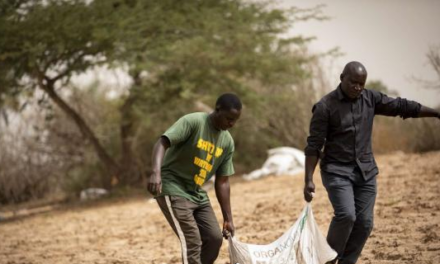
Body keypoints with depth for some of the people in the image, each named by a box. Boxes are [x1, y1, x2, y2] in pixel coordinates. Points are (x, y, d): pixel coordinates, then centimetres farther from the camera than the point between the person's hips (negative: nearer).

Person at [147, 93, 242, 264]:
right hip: (173, 189, -8)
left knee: (214, 238, 1)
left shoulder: (227, 142, 4)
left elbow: (222, 182, 9)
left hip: (197, 195, 8)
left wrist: (228, 218, 8)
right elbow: (162, 143, -29)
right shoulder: (193, 122, -17)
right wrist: (156, 172, -46)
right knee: (192, 241, -17)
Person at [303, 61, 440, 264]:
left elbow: (402, 106, 8)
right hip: (337, 171, -5)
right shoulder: (325, 106, -10)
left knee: (364, 223, -2)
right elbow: (314, 145, -10)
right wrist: (308, 180, -15)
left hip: (365, 171, 5)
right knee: (346, 215, -21)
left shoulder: (370, 99, 3)